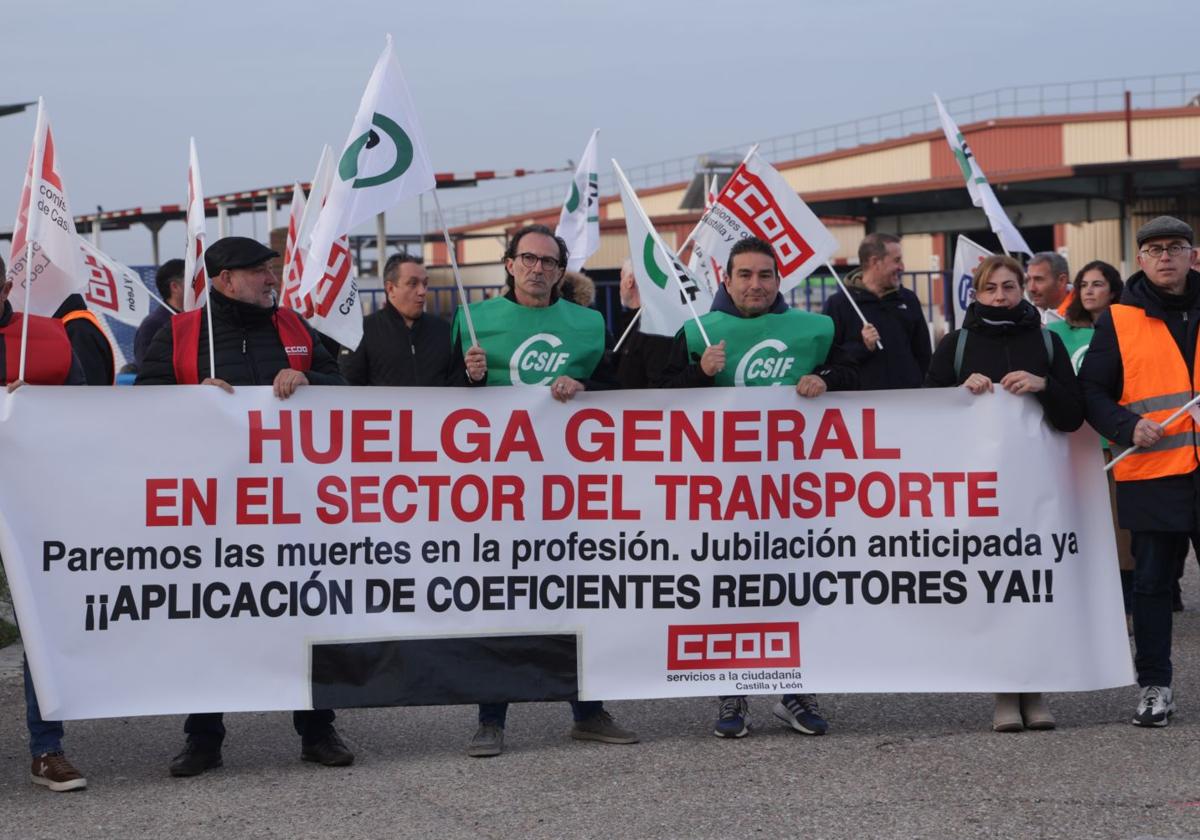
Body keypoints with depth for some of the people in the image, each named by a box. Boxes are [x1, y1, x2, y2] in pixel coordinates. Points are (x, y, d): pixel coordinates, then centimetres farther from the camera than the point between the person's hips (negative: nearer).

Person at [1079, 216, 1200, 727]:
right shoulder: (1119, 320, 4)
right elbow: (1091, 391, 4)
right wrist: (1127, 427, -12)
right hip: (1151, 472, -1)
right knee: (1151, 582, 4)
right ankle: (1154, 687, 12)